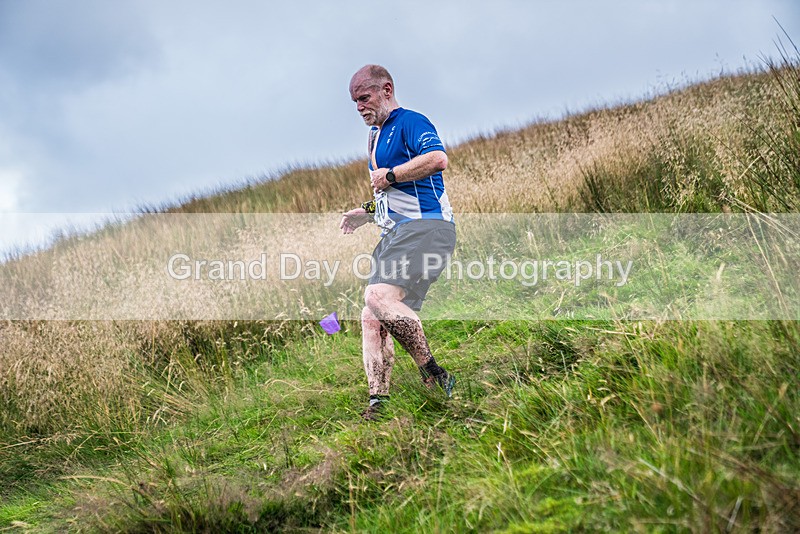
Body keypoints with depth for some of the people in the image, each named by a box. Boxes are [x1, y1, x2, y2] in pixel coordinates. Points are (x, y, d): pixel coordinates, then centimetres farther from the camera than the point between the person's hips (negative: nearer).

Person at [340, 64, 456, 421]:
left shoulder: (410, 122, -4)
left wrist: (389, 175, -16)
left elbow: (438, 158, -26)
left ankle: (432, 374, -17)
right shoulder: (376, 135, 25)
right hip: (394, 233, 10)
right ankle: (377, 405, 0)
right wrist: (367, 212, 20)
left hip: (425, 227, -10)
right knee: (371, 320, 0)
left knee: (379, 296, -27)